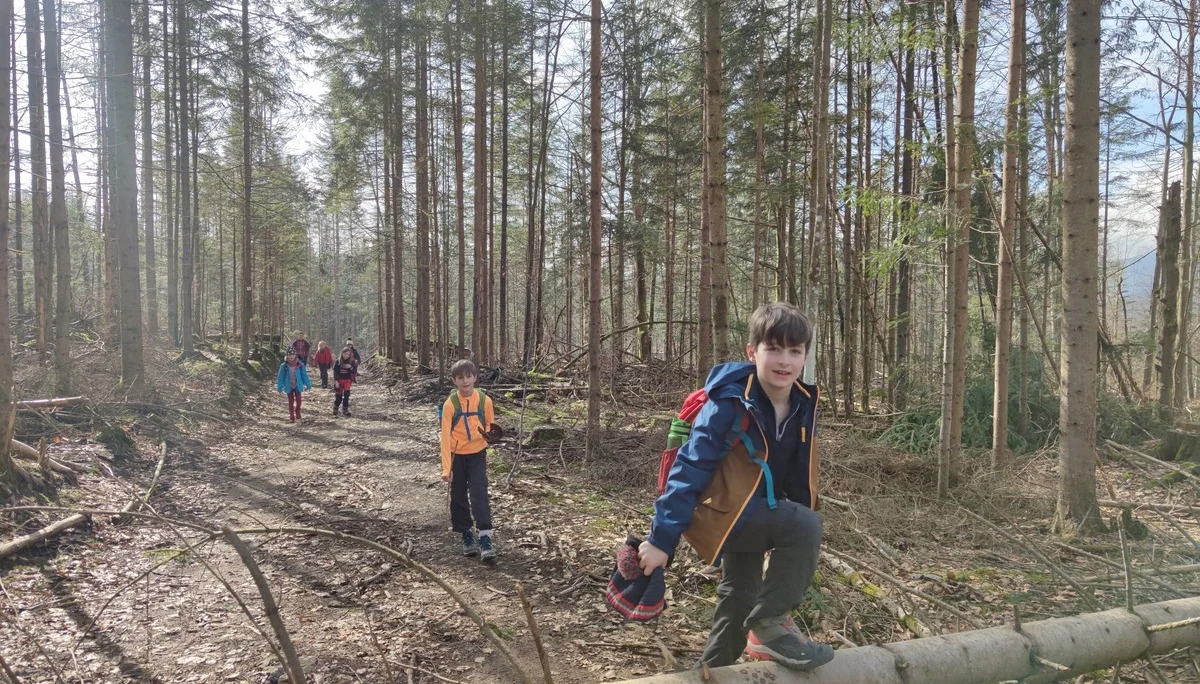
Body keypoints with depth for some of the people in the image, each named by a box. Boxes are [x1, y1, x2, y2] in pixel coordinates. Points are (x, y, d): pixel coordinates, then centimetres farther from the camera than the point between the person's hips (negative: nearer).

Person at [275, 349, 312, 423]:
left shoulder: (300, 365, -9)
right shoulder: (284, 366, -10)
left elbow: (304, 375, -1)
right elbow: (280, 377, -4)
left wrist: (308, 385, 1)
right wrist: (280, 388, -4)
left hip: (298, 386, 0)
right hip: (289, 387, 0)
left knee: (298, 401, 6)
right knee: (291, 402, 8)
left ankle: (297, 414, 29)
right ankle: (291, 417, 15)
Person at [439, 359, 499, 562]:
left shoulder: (484, 400, -7)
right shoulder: (450, 404, -11)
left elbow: (491, 425, 12)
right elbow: (445, 436, -11)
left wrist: (490, 433, -8)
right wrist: (446, 467, -14)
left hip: (477, 454, 0)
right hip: (457, 456, 0)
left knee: (479, 494, -10)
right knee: (458, 497, 9)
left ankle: (486, 538, -9)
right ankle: (466, 536, 24)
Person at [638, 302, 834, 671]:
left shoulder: (803, 404, -6)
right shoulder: (730, 404, -27)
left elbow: (798, 472, 7)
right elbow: (691, 468, -26)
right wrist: (662, 537, -28)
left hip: (755, 511, 8)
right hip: (722, 509, -8)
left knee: (739, 593, 22)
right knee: (806, 525, -27)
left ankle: (713, 668, 44)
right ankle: (769, 623, -13)